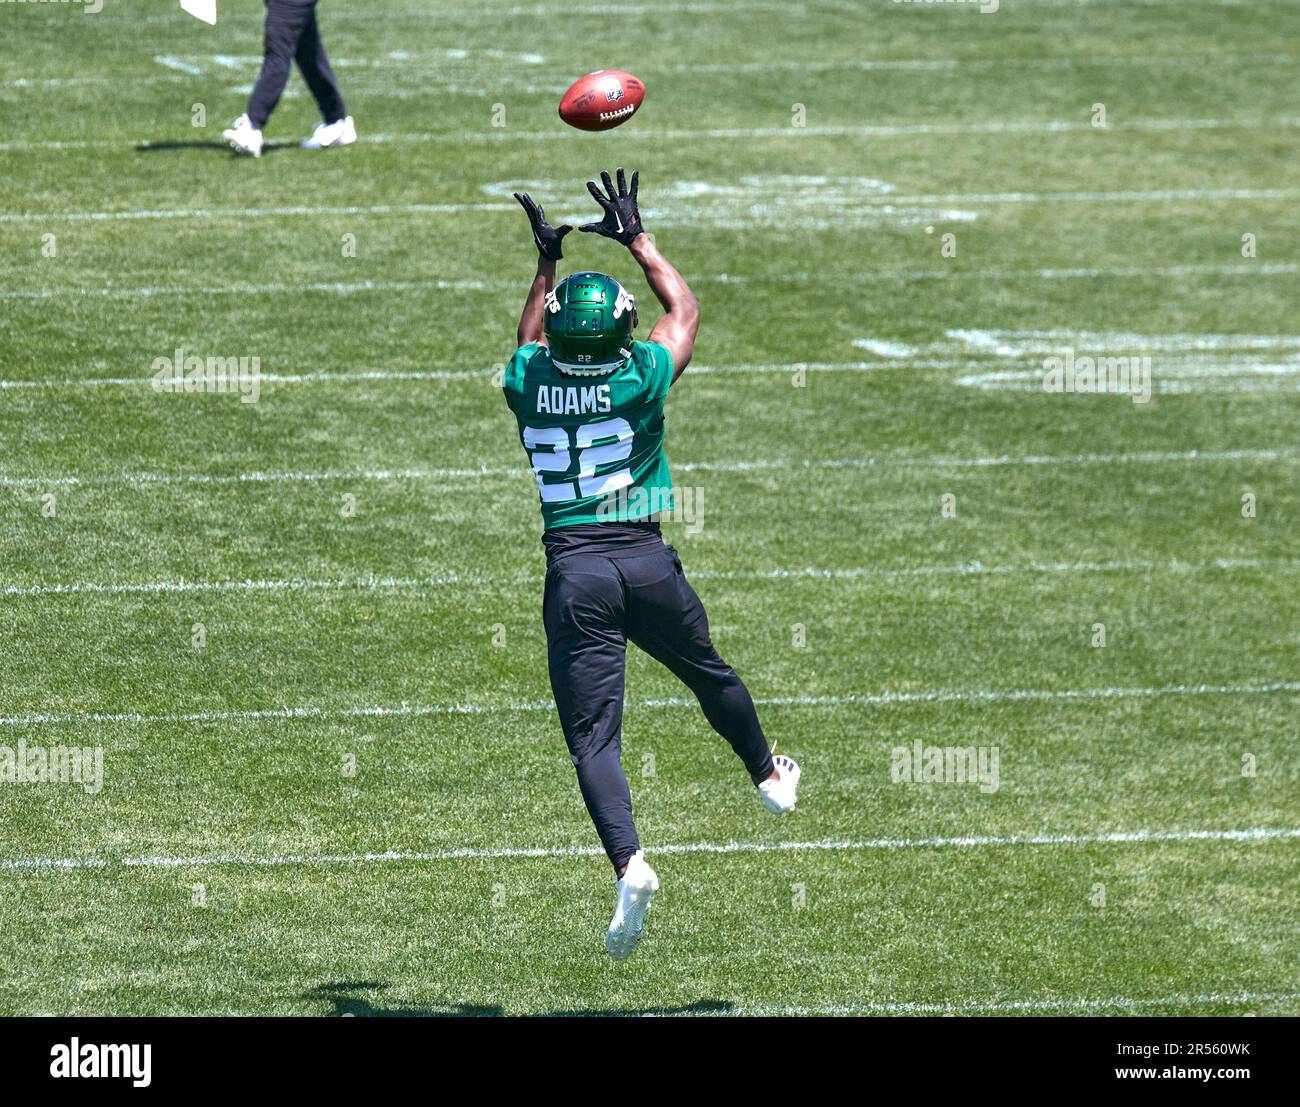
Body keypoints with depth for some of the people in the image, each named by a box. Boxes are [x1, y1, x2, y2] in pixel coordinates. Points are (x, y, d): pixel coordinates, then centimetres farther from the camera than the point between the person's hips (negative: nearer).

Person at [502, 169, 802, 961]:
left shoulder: (530, 384, -2)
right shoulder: (642, 377, -6)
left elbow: (532, 342, 26)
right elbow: (686, 309, 15)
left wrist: (547, 260, 34)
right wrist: (635, 238, 23)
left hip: (572, 570, 0)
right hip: (646, 562, 0)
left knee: (593, 736, -4)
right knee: (708, 673, 27)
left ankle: (630, 864, -23)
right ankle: (770, 778, 50)